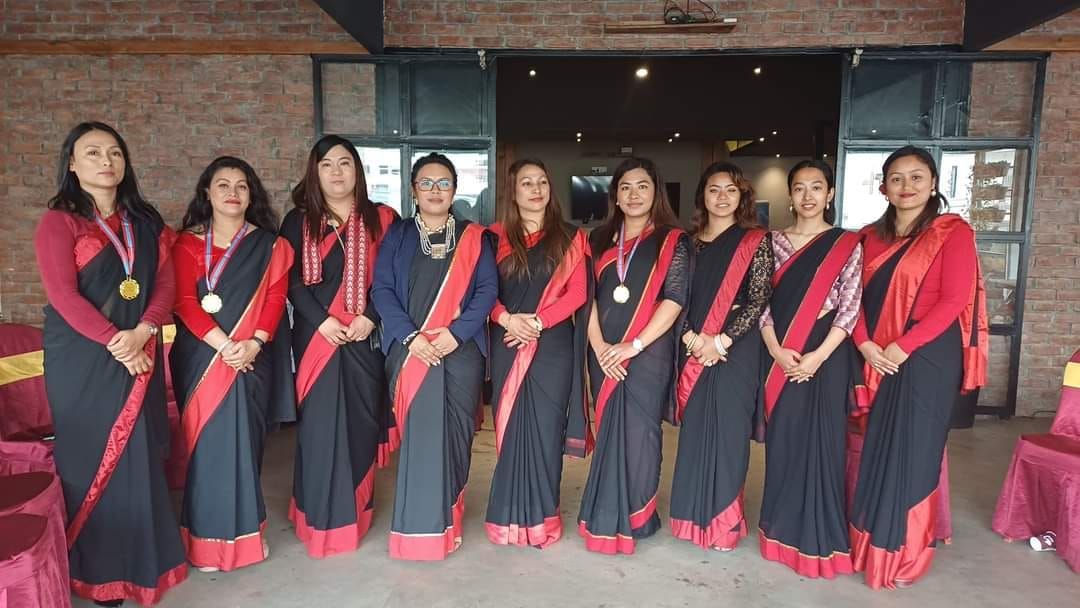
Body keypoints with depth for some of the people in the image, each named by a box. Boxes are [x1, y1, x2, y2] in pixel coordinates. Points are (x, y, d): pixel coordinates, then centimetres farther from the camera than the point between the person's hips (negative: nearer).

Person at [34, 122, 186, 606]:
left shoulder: (146, 221, 11)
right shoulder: (58, 222, -4)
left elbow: (165, 282, 3)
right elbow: (63, 294, -13)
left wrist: (143, 332, -13)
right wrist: (114, 341, -18)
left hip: (140, 355, 4)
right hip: (81, 359, -4)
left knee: (140, 455, 8)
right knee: (93, 457, 3)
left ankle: (141, 558, 23)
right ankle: (96, 568, 17)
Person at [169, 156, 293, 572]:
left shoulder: (269, 245, 7)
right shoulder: (187, 244, 5)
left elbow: (275, 299, -1)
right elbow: (185, 302, -5)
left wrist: (254, 343, -16)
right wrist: (224, 345, -16)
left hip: (251, 358, 0)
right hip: (201, 356, 0)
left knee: (244, 438, 4)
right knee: (208, 440, 2)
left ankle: (244, 531, 17)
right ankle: (209, 538, 12)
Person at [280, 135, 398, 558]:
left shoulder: (382, 220, 8)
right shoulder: (298, 222, 9)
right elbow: (290, 280, 1)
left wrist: (370, 318, -12)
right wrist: (322, 320, -12)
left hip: (366, 338, 0)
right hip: (315, 337, 0)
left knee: (361, 422, 5)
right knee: (320, 424, 0)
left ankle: (356, 512, 20)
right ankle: (322, 518, 13)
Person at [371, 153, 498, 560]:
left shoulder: (473, 238, 10)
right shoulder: (397, 235, 10)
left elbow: (487, 290, 1)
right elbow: (382, 289, 1)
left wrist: (456, 332, -13)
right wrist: (411, 336, -12)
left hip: (461, 351, 0)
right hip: (409, 352, 0)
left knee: (454, 435, 3)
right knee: (416, 435, 0)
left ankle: (447, 521, 18)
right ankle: (418, 525, 12)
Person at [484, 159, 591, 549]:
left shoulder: (569, 238, 8)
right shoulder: (497, 237, 9)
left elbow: (577, 293, -1)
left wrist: (537, 321, -12)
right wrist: (507, 318, -15)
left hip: (553, 345, 0)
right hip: (508, 345, 1)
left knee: (545, 427, 0)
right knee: (510, 427, 3)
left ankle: (541, 516, 11)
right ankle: (510, 516, 14)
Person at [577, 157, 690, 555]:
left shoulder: (672, 241, 1)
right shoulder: (601, 240, 12)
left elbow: (674, 299, -8)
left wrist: (634, 345, -14)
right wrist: (599, 345, -7)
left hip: (648, 353, -3)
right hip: (604, 355, 3)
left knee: (639, 432, 0)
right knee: (608, 431, 9)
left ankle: (635, 518, 17)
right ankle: (608, 516, 22)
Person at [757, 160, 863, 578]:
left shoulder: (847, 245, 1)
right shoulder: (774, 242, 8)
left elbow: (850, 307, -5)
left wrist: (818, 356, -14)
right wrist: (776, 350, -10)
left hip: (825, 358, -2)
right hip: (780, 358, 2)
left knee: (821, 443, 2)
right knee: (782, 441, 8)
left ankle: (819, 538, 16)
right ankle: (784, 531, 22)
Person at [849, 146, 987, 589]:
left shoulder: (952, 232, -4)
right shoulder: (872, 236, 11)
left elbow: (954, 300, -13)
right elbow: (860, 297, 8)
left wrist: (902, 346, -18)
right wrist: (865, 344, -8)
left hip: (926, 359, -5)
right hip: (876, 360, 5)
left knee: (911, 451, 2)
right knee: (875, 450, 10)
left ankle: (903, 552, 17)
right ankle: (872, 541, 26)